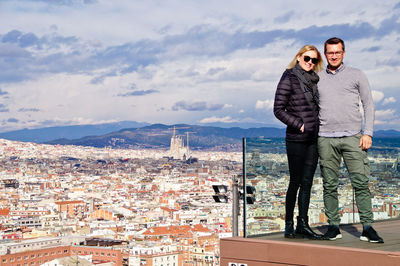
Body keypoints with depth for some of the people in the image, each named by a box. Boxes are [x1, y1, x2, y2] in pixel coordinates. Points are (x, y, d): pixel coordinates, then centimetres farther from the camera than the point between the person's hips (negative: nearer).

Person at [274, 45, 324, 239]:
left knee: (307, 182, 7)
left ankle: (302, 224, 12)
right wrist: (299, 125, -13)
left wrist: (318, 126, 10)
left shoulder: (313, 80, 14)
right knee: (296, 182, -2)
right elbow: (278, 109, -9)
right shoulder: (289, 79, -6)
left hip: (313, 139, 7)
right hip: (296, 139, -7)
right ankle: (289, 226, 7)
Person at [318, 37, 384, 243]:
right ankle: (333, 226, 9)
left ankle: (367, 227, -4)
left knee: (361, 183, -7)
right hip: (325, 139, 2)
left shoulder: (356, 76, 9)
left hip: (352, 137, -2)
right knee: (329, 185, 2)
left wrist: (368, 133, -3)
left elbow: (368, 105, 8)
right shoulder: (317, 79, 14)